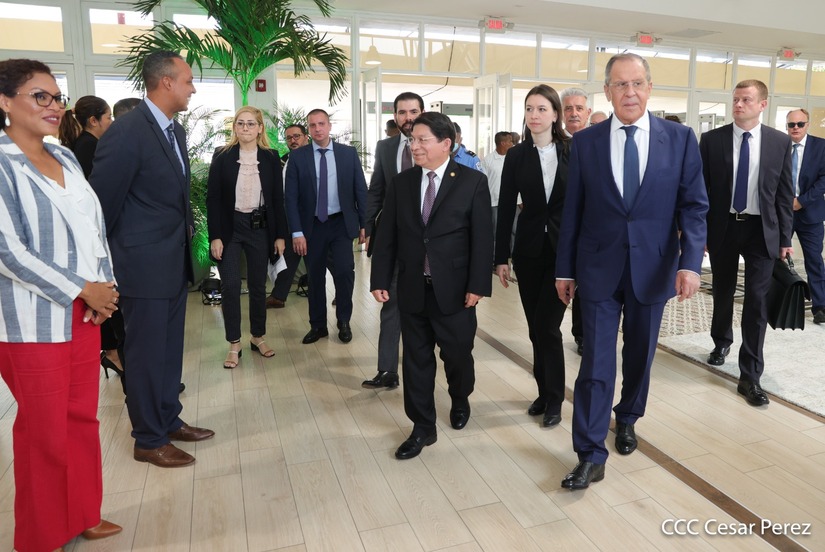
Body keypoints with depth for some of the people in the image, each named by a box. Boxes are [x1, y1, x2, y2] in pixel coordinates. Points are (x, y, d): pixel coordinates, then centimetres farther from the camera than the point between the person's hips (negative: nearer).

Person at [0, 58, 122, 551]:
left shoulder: (65, 158, 10)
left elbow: (96, 227, 12)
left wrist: (106, 286, -1)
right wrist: (81, 291, -14)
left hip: (87, 311, 6)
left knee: (83, 417, 15)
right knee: (45, 430, 7)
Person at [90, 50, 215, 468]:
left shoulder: (175, 131, 10)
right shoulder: (127, 131, -16)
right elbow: (103, 200, -13)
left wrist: (185, 234, 11)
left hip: (175, 260, 8)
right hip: (144, 264, -8)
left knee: (170, 349, 17)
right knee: (147, 353, 5)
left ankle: (169, 419, 33)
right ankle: (149, 440, 21)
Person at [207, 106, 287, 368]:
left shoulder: (271, 158, 3)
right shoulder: (222, 156, -1)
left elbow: (278, 199, 5)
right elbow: (212, 198, -2)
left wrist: (280, 235, 1)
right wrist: (215, 236, -9)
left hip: (260, 228, 1)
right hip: (230, 227, -1)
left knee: (258, 285, 9)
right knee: (230, 286, -1)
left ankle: (258, 337, 25)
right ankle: (234, 344, 10)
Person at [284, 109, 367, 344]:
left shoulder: (349, 153, 2)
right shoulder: (297, 156, -1)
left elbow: (361, 190, 4)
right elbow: (291, 197, -3)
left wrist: (364, 223, 1)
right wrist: (296, 231, -9)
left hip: (341, 223, 0)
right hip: (312, 225, 0)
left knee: (345, 271, -10)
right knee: (315, 276, 9)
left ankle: (343, 321, 11)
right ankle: (318, 325, 24)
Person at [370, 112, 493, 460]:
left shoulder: (472, 182, -4)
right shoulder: (401, 183, 6)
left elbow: (482, 238, -7)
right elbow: (387, 236, 6)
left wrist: (477, 285, -11)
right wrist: (380, 280, 0)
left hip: (454, 290, -2)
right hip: (412, 289, 3)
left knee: (457, 354, 11)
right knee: (416, 359, 9)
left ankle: (460, 401, 43)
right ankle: (423, 428, 23)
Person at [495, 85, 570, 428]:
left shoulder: (572, 153, -1)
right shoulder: (516, 156, 3)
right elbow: (506, 209, 1)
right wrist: (501, 258, -1)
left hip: (564, 249, -2)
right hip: (528, 250, 2)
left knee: (547, 325, -5)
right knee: (536, 327, 9)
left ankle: (553, 399, 14)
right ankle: (545, 393, 27)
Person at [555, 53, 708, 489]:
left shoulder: (680, 138, 0)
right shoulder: (585, 142, 0)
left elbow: (693, 205, -1)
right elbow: (572, 210, 2)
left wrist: (691, 262, -13)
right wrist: (565, 269, 2)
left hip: (653, 268, 1)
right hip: (598, 268, -1)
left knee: (639, 355, 17)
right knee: (596, 363, -1)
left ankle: (627, 420, 42)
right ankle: (590, 456, 9)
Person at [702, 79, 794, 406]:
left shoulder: (780, 142, 1)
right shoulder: (711, 139, -1)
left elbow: (784, 193, 3)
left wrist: (785, 238, -1)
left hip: (761, 231, 0)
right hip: (722, 228, 1)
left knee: (756, 301, -3)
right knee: (722, 293, 15)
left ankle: (750, 376, 3)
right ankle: (721, 342, 42)